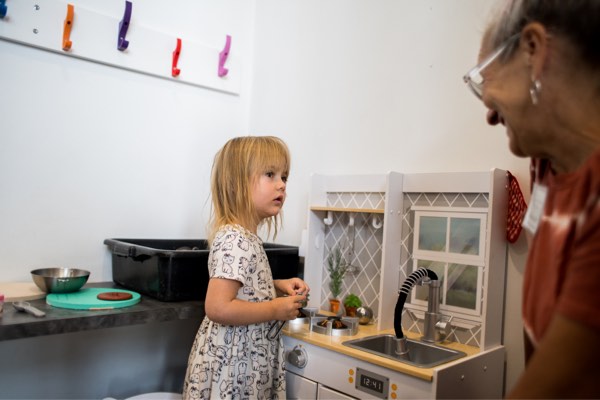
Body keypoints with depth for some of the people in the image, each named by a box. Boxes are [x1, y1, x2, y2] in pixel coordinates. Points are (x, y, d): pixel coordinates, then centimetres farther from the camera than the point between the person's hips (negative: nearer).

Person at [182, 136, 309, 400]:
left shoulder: (244, 237, 5)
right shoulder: (235, 240, -24)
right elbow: (218, 308, -30)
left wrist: (277, 286, 4)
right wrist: (277, 309, -20)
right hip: (230, 365, -9)